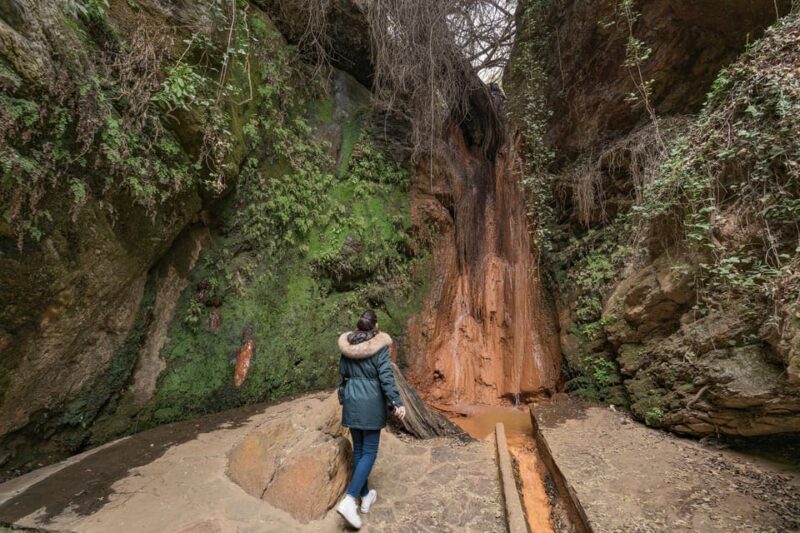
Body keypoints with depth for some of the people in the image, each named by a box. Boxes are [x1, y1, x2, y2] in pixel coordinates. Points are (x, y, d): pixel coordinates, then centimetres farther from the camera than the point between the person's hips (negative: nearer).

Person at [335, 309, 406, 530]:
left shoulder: (346, 346, 2)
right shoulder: (380, 346, -13)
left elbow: (342, 375, 10)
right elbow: (386, 377, -17)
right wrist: (397, 403, -13)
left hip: (352, 401, 5)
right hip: (371, 402, -5)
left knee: (358, 449, 18)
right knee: (369, 451, 6)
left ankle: (365, 496, 31)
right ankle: (349, 500, -5)